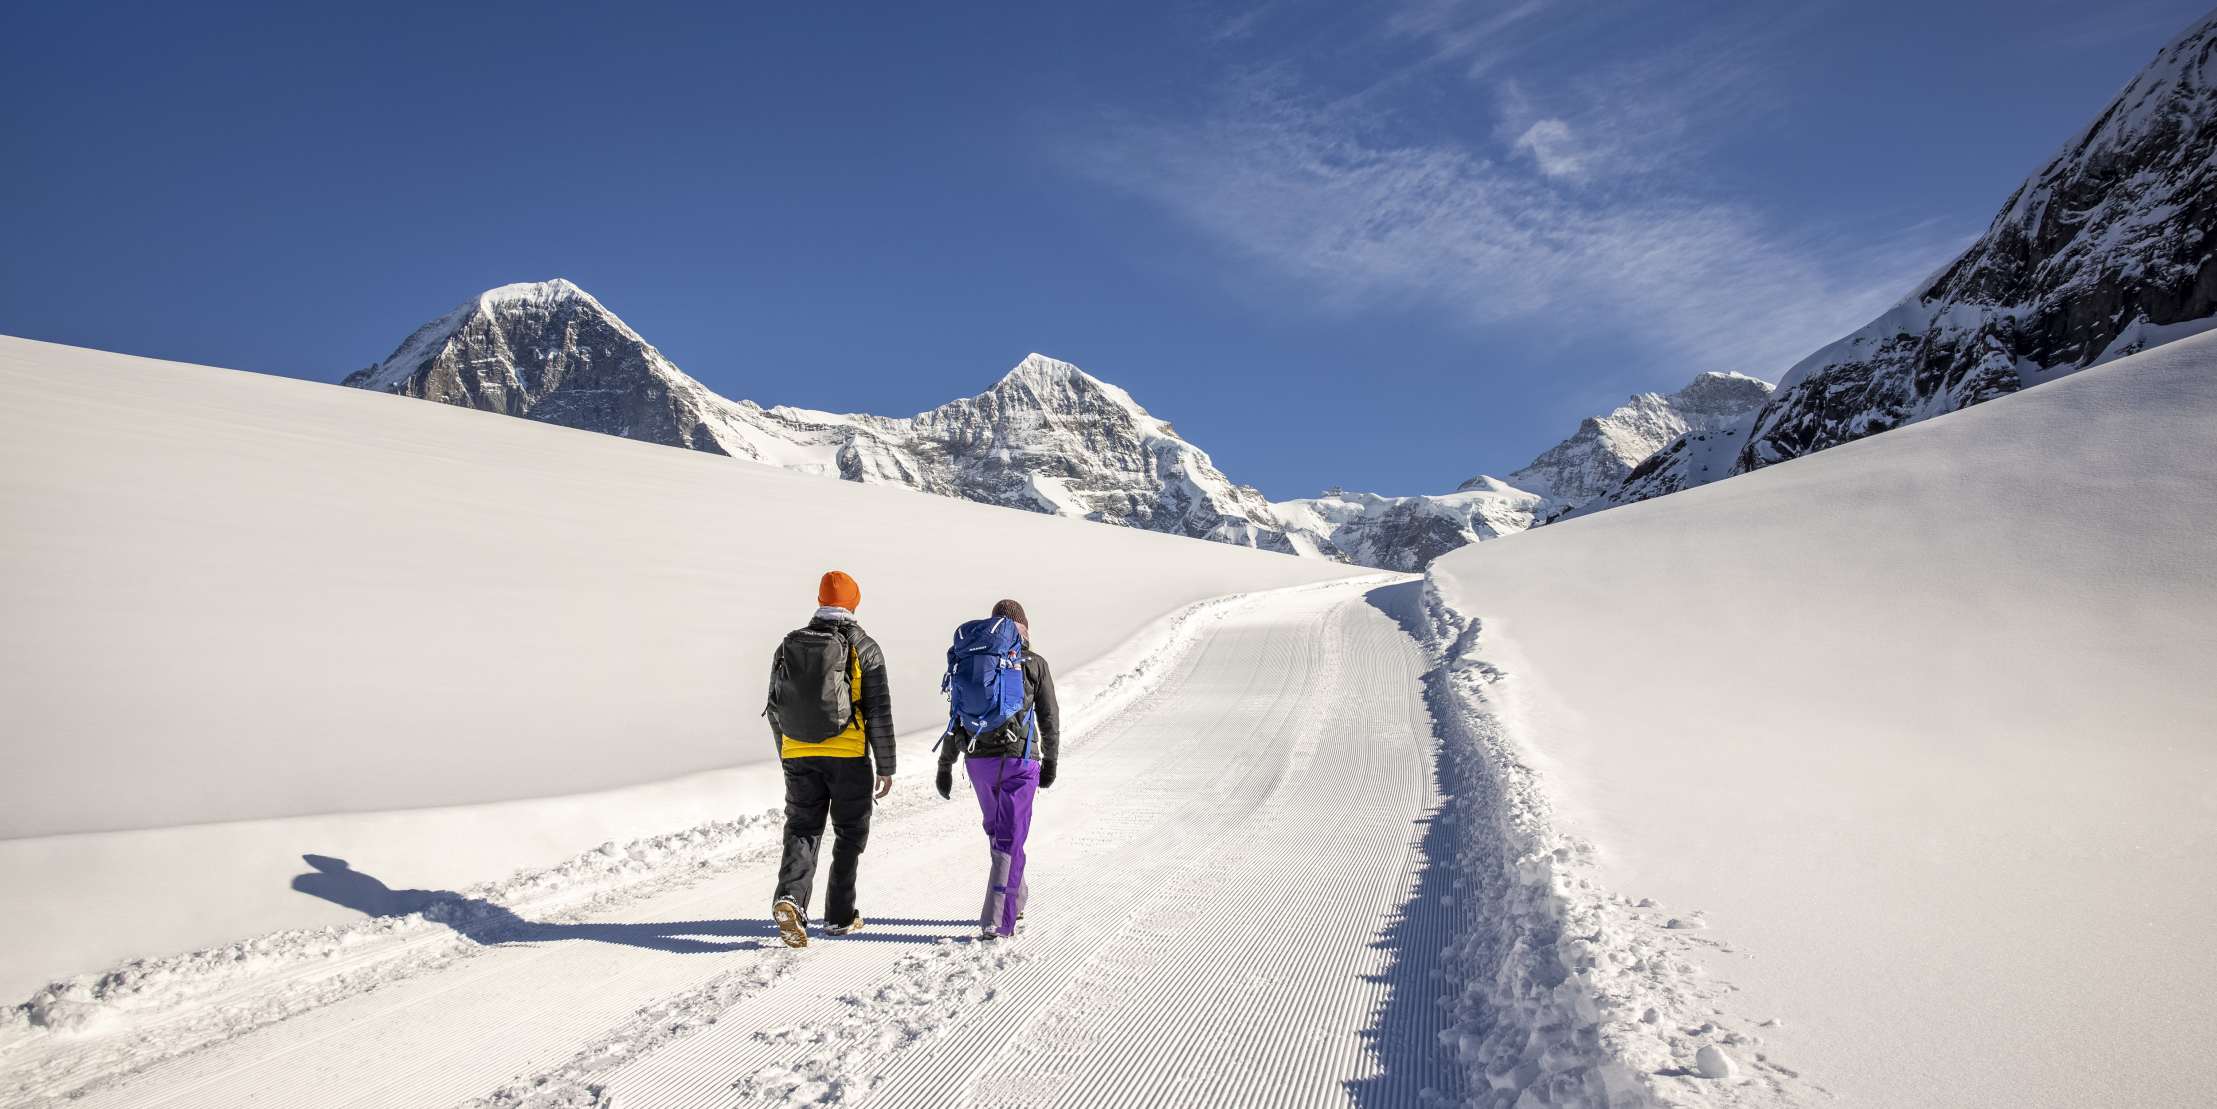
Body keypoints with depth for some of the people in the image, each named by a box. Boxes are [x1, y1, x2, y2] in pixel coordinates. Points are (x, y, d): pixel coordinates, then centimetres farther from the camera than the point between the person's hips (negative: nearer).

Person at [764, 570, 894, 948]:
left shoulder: (788, 647, 7)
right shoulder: (863, 648, -6)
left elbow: (775, 709, 13)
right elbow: (879, 712, -8)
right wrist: (886, 767, -2)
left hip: (798, 756, 3)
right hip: (848, 756, -3)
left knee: (802, 830, 11)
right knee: (850, 833, 12)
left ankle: (790, 898, -13)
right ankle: (839, 916, 18)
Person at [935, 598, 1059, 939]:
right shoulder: (1034, 663, 1)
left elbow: (957, 717, 6)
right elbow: (1049, 718, 2)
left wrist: (945, 766, 11)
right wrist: (1050, 762, 12)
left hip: (978, 760, 3)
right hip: (1019, 760, -3)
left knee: (997, 831, 22)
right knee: (1009, 840, -1)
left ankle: (1015, 901, 33)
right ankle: (997, 921, -7)